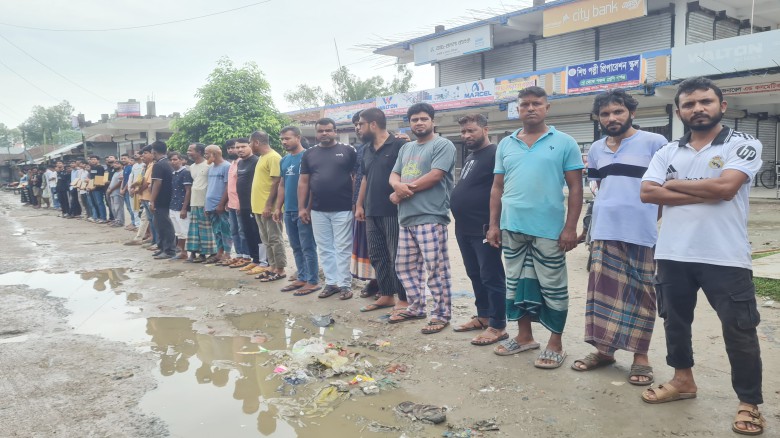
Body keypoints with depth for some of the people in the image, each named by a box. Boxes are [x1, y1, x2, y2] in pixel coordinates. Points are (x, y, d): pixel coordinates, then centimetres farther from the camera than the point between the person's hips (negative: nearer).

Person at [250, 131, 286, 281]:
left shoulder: (273, 157, -14)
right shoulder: (262, 157, 16)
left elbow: (276, 182, -19)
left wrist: (268, 205, -22)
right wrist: (258, 205, 19)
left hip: (268, 207, -10)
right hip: (259, 207, 10)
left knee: (275, 239, -3)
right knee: (267, 239, 14)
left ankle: (280, 270, 4)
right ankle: (272, 266, 21)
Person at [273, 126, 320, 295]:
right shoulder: (284, 160, 13)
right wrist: (278, 208, 14)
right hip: (288, 211, 8)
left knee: (308, 248, -2)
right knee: (296, 247, 13)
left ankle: (313, 281, 5)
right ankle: (302, 278, 23)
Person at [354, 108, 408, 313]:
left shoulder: (399, 145, -9)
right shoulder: (366, 149, 15)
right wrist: (359, 205, 17)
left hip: (393, 211, -8)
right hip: (371, 212, 8)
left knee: (397, 257, -1)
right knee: (377, 256, 12)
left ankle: (403, 299, 9)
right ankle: (386, 295, 24)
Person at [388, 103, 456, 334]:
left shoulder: (443, 145, -5)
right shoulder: (406, 148, 21)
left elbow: (434, 176, -16)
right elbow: (393, 176, 17)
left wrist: (402, 191, -8)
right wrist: (399, 186, -10)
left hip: (430, 218, -8)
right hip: (406, 218, 9)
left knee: (436, 269, -4)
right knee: (405, 267, 14)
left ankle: (441, 315, 6)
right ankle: (416, 308, 27)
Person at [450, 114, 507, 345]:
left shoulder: (495, 155, -12)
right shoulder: (470, 158, 18)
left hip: (484, 229, -10)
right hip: (464, 229, 10)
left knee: (491, 277, -3)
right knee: (475, 276, 16)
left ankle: (498, 326, 4)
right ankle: (483, 316, 28)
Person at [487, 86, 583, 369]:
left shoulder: (564, 143, -1)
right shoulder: (506, 145, 10)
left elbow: (575, 188, -3)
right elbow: (497, 188, 12)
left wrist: (571, 227, -10)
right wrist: (494, 224, 6)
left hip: (549, 230, -4)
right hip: (512, 228, 4)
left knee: (552, 287, 5)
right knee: (517, 283, 14)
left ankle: (555, 344, 18)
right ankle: (524, 336, 29)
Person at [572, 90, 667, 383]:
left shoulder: (654, 143, -4)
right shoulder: (596, 150, 13)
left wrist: (654, 218, -4)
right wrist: (608, 213, 10)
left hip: (642, 233, -4)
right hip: (604, 231, 5)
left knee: (640, 294, 5)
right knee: (603, 290, 9)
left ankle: (641, 355, 16)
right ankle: (604, 349, 21)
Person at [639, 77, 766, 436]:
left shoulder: (743, 144, -2)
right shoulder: (668, 152, 9)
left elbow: (725, 187, -18)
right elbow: (647, 193, -4)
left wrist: (674, 184, -5)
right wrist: (703, 194, -13)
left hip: (725, 257, -4)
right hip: (673, 255, 5)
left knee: (739, 331, 2)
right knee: (675, 321, 16)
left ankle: (749, 404, 17)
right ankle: (683, 380, 36)